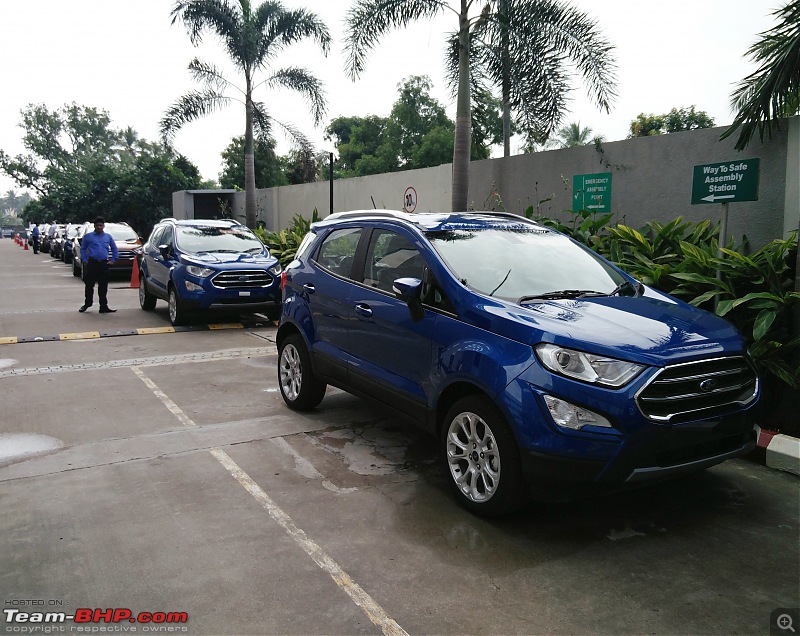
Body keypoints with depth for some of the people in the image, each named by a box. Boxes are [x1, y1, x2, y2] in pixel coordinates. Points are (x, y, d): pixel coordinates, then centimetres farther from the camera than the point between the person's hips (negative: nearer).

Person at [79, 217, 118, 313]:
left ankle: (104, 307, 3)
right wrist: (84, 260, 2)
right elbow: (82, 249, 12)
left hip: (104, 264, 2)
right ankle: (87, 304, 18)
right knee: (89, 285, 3)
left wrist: (113, 260, 12)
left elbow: (114, 248, 22)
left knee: (103, 287, 1)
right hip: (92, 263, -1)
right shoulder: (88, 236, 7)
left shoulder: (108, 237, 13)